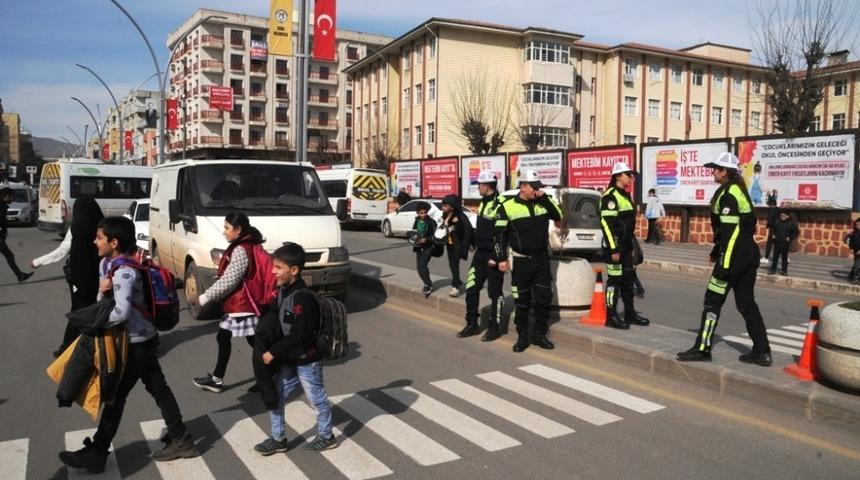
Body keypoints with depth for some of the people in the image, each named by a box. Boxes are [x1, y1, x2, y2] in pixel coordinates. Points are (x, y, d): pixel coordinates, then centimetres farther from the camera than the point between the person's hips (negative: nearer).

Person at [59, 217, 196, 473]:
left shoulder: (124, 273, -24)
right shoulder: (106, 264, 7)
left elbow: (122, 312, -35)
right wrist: (102, 291, -12)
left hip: (137, 342, -10)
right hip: (142, 339, 10)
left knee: (116, 395, 0)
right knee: (158, 388, 13)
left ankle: (95, 454, 12)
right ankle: (181, 440, 21)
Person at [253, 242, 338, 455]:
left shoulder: (303, 297, -26)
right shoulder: (282, 292, 2)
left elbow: (298, 335, -27)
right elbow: (273, 322, 8)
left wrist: (273, 352, -20)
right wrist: (264, 348, -5)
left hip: (307, 361, -8)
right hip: (289, 360, 8)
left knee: (317, 399, 10)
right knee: (274, 397, 12)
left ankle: (326, 437, 30)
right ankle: (278, 439, 27)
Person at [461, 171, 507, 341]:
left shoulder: (501, 204, -17)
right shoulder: (484, 202, 12)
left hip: (493, 256, -9)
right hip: (480, 254, 9)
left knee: (495, 293, 3)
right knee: (471, 289, 10)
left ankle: (494, 327, 14)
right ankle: (472, 324, 21)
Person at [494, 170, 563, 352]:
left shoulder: (542, 203, 7)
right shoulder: (508, 207, -6)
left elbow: (558, 215, -2)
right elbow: (500, 235, -4)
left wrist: (545, 198, -9)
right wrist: (501, 259, -8)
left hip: (542, 258, 4)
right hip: (520, 261, -3)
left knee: (544, 299, 6)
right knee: (522, 301, 4)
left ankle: (540, 335, 19)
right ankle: (522, 337, 15)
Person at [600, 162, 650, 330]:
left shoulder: (626, 195, 17)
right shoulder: (610, 196, -14)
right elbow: (607, 223, -20)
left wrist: (632, 245, 22)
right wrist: (613, 249, -23)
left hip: (626, 245, 10)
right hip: (614, 245, -10)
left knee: (628, 279, 14)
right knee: (614, 280, -4)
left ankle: (630, 313, 24)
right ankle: (611, 316, 4)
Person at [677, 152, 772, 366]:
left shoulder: (727, 194, -15)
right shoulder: (738, 190, 15)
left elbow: (730, 230, -21)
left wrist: (724, 264, -21)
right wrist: (717, 251, 28)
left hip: (735, 256, -9)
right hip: (750, 252, 9)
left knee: (713, 300, -1)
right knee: (746, 302, 13)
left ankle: (702, 349, 5)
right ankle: (762, 352, 15)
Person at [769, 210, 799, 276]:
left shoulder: (791, 223, -7)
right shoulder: (777, 221, 1)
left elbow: (796, 232, -3)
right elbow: (772, 229, 18)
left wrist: (790, 238, -11)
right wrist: (773, 235, 4)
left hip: (785, 244, -2)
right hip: (777, 243, 2)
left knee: (784, 258, 7)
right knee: (775, 257, 8)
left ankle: (784, 270, 16)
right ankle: (773, 270, 15)